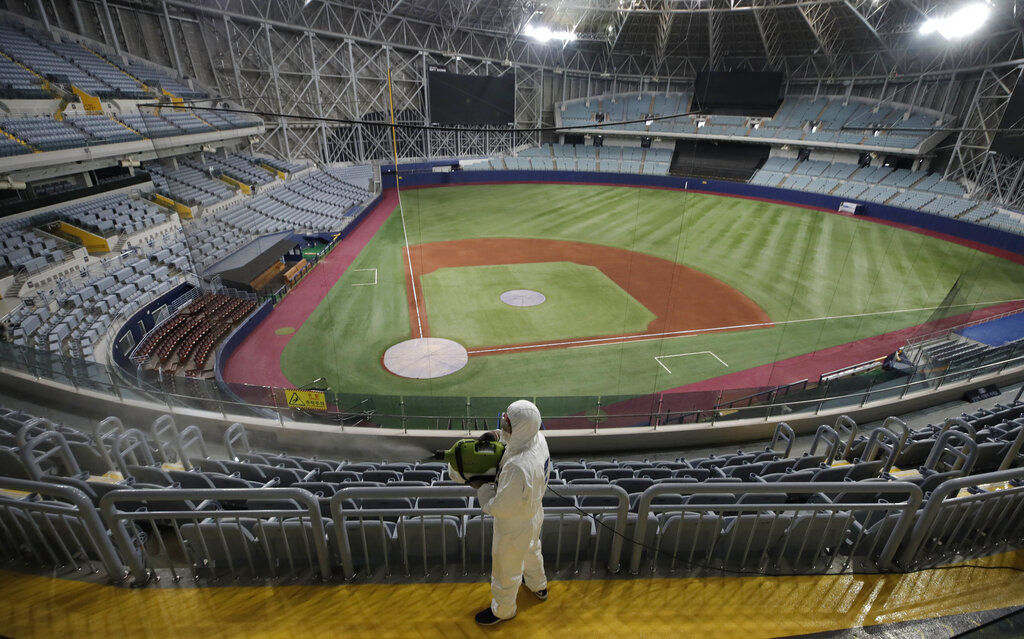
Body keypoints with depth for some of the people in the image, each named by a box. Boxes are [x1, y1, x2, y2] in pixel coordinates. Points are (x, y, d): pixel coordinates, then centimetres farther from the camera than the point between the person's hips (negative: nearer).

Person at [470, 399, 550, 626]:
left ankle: (503, 610, 51)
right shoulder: (538, 438, -19)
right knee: (531, 550, 36)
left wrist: (481, 486, -17)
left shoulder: (517, 468, -44)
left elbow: (499, 507, -32)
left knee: (506, 570, 22)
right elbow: (517, 437, 6)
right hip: (534, 514, 8)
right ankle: (538, 586, 65)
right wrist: (497, 435, -11)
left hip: (515, 527, -8)